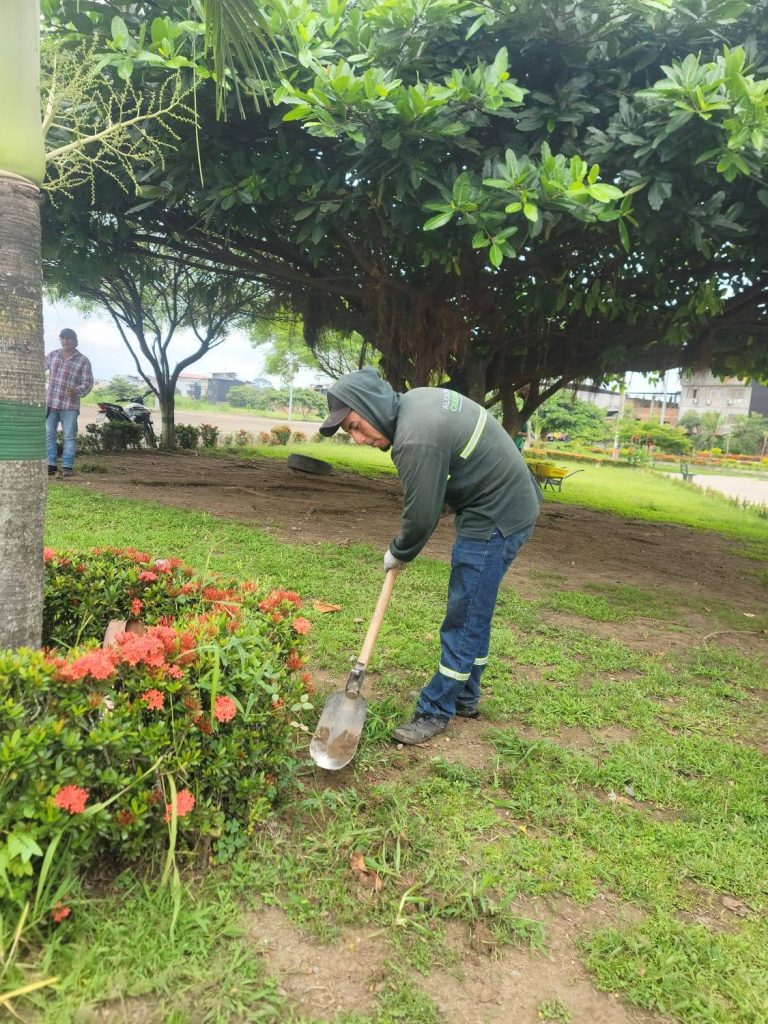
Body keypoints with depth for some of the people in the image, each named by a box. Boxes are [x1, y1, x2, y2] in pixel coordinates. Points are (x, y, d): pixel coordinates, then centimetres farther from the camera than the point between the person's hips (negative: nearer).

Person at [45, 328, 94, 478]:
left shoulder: (83, 361, -1)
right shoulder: (52, 355, 10)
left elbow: (88, 382, -6)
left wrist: (77, 391, -24)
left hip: (70, 405, -3)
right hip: (49, 403, 3)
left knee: (69, 436, 0)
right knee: (48, 434, 3)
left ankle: (67, 467, 6)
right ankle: (50, 465, 9)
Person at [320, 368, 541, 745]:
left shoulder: (417, 440, -27)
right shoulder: (417, 397, 3)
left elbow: (421, 517, -19)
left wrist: (398, 554, 1)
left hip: (495, 518, -10)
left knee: (464, 618, -1)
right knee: (473, 613, 18)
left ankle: (436, 710, 11)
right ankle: (464, 697, 31)